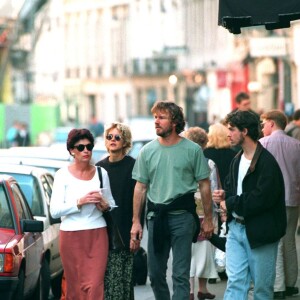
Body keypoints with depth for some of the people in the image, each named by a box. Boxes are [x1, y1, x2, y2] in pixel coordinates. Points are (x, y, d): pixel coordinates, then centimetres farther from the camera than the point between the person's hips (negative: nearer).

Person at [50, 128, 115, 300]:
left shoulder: (101, 173, 8)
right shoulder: (63, 175, 0)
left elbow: (112, 204, 17)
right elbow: (55, 211, -7)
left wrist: (104, 205, -5)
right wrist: (80, 202, -17)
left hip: (97, 235, 1)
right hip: (71, 236, -1)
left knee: (94, 285, -11)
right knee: (75, 286, 1)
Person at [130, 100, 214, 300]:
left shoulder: (192, 150, -3)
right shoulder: (147, 151, 7)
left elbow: (204, 185, 2)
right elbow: (141, 188, 10)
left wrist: (208, 219, 1)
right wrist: (136, 222, 7)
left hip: (182, 216, -4)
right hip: (156, 216, 4)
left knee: (181, 274, -6)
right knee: (155, 274, 10)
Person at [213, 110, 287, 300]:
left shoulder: (266, 162, -15)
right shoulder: (237, 160, 12)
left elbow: (262, 199, -23)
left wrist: (231, 203, -13)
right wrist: (225, 195, 0)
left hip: (259, 232, -7)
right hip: (236, 227, 7)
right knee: (235, 282, -1)